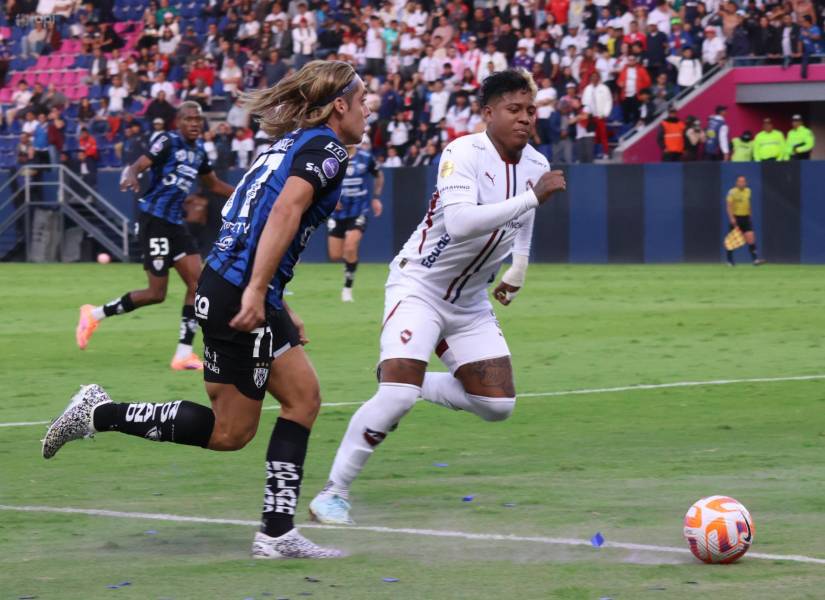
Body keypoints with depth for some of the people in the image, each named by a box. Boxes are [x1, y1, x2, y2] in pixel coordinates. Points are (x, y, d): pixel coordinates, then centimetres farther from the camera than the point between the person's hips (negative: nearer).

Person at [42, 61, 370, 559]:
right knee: (230, 432, -2)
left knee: (303, 396, 11)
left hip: (242, 291, 10)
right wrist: (256, 292, -31)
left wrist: (280, 312, 27)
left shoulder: (290, 144, 20)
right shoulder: (326, 148, -8)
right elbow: (286, 209, -24)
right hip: (240, 295, -10)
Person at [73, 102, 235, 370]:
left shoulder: (198, 149, 13)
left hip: (175, 223, 8)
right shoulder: (168, 141, -9)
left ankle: (184, 353, -1)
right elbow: (138, 165, -20)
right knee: (156, 293, -7)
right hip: (154, 219, -8)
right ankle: (94, 315, 10)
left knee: (197, 282, -4)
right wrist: (131, 175, -43)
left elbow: (213, 184, 29)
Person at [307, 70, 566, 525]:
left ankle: (408, 383, 22)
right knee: (396, 398, -22)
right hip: (419, 286, -7)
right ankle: (334, 492, -8)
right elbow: (460, 222, -40)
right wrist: (532, 197, -40)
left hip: (470, 302, 7)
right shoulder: (464, 154, -23)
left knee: (498, 405, 1)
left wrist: (517, 273, 28)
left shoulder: (536, 165, 0)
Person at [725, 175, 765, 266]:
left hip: (746, 217, 4)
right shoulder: (732, 192, -8)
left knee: (750, 238, -9)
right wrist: (731, 218, -20)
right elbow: (729, 206, -12)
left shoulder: (748, 191, 9)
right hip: (735, 218, -4)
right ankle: (730, 260, 17)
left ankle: (755, 259, -13)